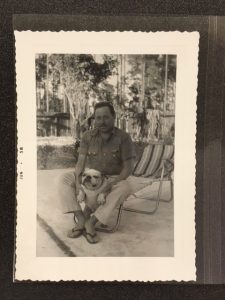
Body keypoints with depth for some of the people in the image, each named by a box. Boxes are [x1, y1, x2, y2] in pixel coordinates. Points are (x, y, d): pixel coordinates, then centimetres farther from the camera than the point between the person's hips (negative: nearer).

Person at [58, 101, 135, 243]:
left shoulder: (123, 137, -11)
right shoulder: (88, 136, -2)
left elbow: (128, 167, -13)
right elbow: (81, 162, -4)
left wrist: (112, 183, -28)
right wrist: (78, 181, -23)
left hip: (112, 178, -3)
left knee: (124, 188, -35)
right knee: (64, 179, -19)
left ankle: (91, 221, -26)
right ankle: (81, 219, -23)